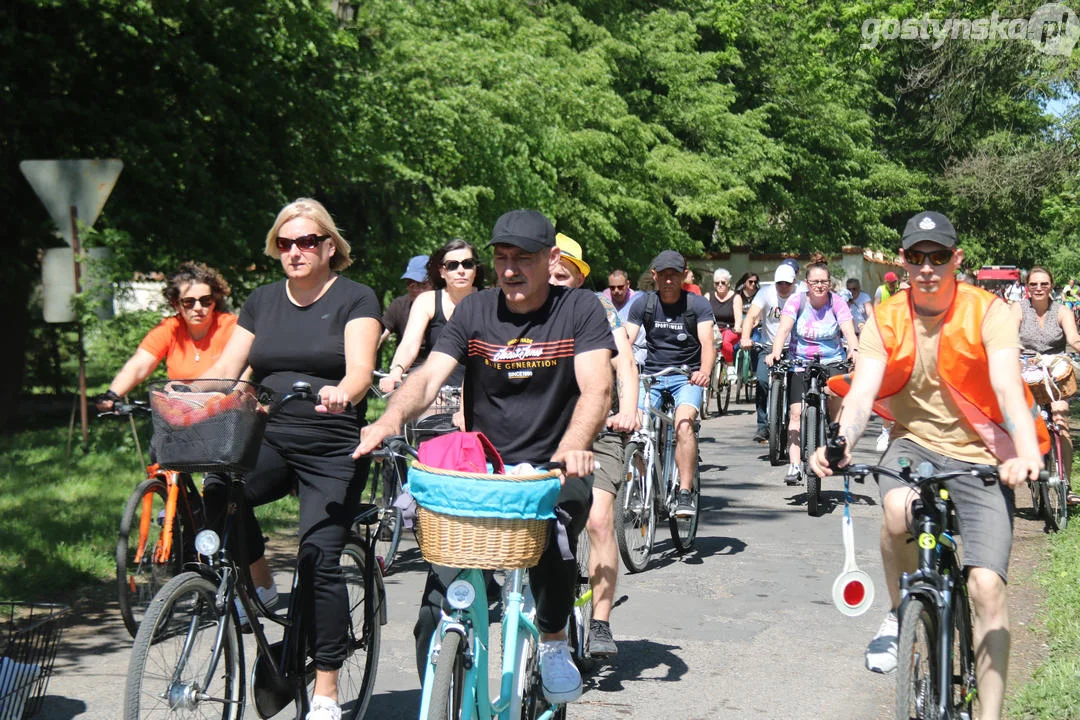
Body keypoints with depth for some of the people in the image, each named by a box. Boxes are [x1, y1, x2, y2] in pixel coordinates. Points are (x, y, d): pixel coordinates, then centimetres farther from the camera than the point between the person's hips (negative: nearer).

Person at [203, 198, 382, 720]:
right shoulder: (262, 302, 15)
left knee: (319, 558, -14)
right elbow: (225, 369, 10)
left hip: (332, 448, -3)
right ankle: (258, 582, -1)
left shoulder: (355, 299, 0)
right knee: (217, 490, -28)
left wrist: (340, 393, -38)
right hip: (268, 439, 4)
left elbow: (360, 369, -14)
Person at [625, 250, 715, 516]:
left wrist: (704, 371, -38)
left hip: (687, 377, -2)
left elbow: (707, 342, -17)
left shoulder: (698, 305, -5)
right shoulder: (643, 304, 1)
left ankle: (685, 493, -26)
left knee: (683, 424, -29)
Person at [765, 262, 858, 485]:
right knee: (796, 412, -12)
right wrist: (775, 352, -37)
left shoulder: (837, 302, -5)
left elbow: (849, 331, -17)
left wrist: (855, 352, -37)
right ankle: (794, 466, -12)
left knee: (835, 395, -22)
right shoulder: (797, 300, -6)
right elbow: (784, 328, -19)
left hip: (832, 362, 0)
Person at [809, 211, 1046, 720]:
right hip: (915, 444, 1)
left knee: (986, 587, -13)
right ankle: (900, 614, -4)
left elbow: (1008, 386, -24)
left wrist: (1027, 453, -43)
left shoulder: (988, 312, -9)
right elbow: (862, 391, -17)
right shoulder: (885, 321, -4)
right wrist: (840, 444, -39)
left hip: (980, 456, -1)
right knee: (899, 511, -34)